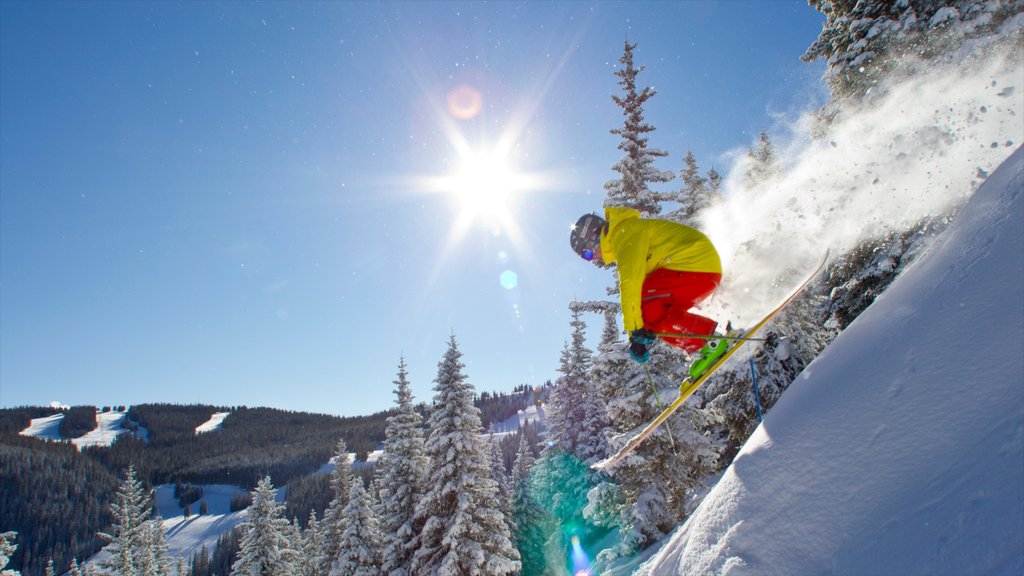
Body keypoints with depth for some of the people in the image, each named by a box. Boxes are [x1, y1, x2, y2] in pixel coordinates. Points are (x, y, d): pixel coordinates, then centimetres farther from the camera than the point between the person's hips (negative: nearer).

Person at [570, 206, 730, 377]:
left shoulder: (625, 231, -9)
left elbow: (630, 280, -21)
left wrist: (634, 327, -23)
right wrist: (636, 335, 16)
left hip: (697, 263, -10)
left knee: (644, 306, -15)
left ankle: (711, 340, -13)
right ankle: (699, 352, 1)